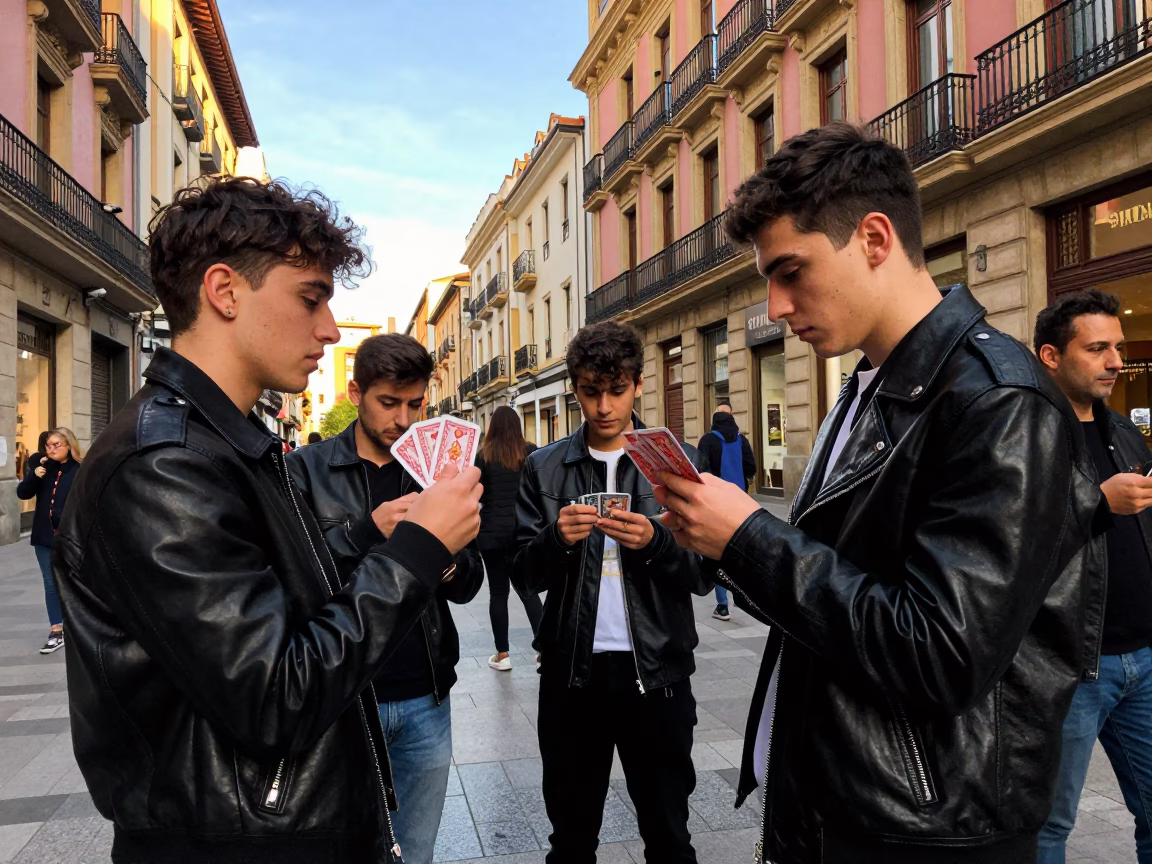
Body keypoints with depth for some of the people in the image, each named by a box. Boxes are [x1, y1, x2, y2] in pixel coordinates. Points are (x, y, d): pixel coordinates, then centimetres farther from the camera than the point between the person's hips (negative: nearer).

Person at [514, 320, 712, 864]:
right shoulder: (544, 468, 3)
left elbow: (704, 574, -4)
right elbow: (524, 574, 2)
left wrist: (655, 543, -23)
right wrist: (557, 539, -18)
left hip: (657, 671, -1)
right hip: (571, 672, 1)